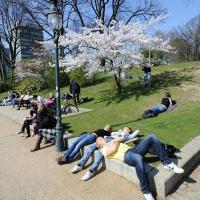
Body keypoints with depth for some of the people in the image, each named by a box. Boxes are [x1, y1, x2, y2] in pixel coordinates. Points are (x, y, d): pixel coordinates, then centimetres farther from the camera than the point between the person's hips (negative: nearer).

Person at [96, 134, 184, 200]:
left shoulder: (112, 141, 37)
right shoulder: (104, 150, 13)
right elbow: (113, 149, -5)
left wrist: (116, 140, 16)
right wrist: (116, 142, 9)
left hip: (134, 149, 7)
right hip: (126, 155, -7)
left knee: (152, 137, -14)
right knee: (138, 158, -44)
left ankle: (167, 163, -9)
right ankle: (146, 192, -26)